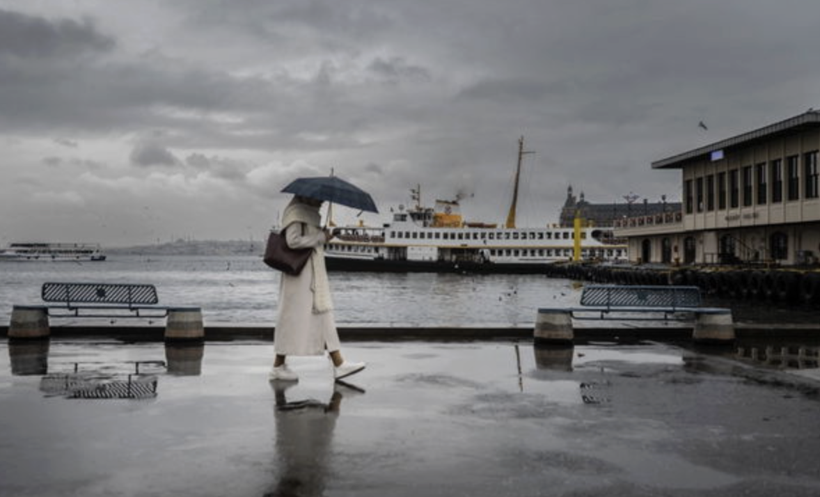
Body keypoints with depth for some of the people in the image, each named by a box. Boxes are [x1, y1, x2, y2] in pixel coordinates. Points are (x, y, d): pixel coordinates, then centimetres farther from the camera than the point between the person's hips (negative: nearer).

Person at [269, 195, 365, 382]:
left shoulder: (310, 213, 18)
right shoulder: (296, 212, -11)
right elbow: (293, 240, -23)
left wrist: (324, 237, 3)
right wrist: (321, 237, -16)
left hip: (314, 275, 10)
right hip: (300, 274, -10)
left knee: (323, 317, 5)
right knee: (294, 317, -4)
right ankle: (278, 367, 5)